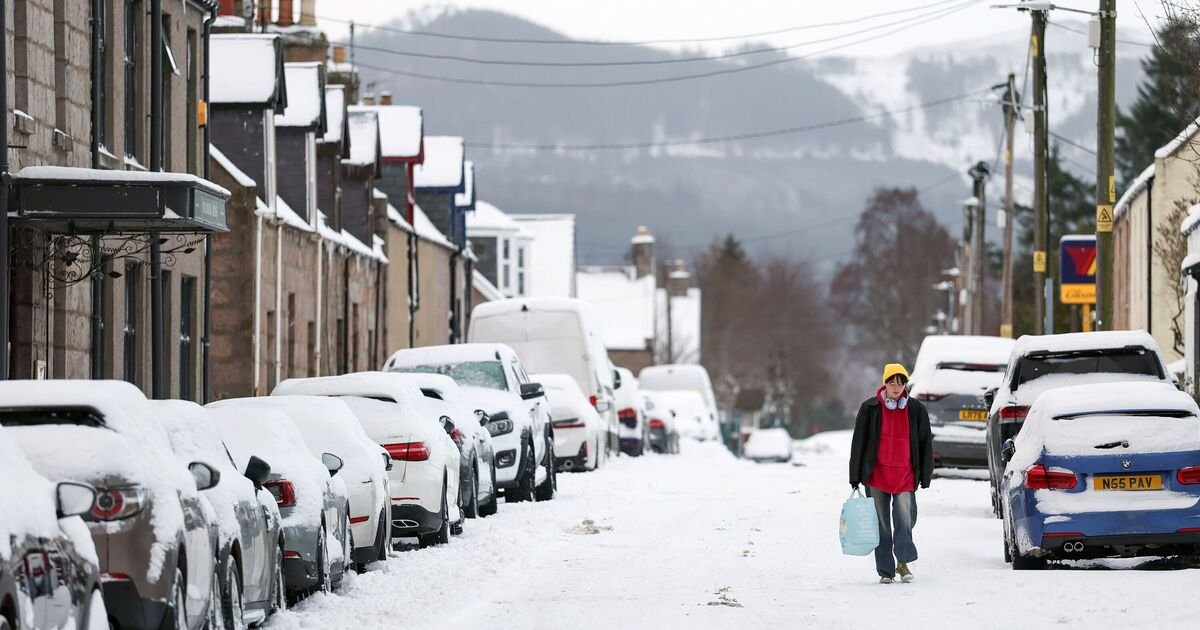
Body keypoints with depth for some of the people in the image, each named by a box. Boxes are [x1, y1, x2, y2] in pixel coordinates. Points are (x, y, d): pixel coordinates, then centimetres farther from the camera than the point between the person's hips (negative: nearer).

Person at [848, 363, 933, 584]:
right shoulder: (870, 408, 1)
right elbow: (858, 442, 5)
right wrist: (855, 476, 3)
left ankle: (903, 562, 8)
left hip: (905, 476, 0)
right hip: (877, 476, 0)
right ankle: (885, 571, 10)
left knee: (905, 520, -10)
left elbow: (925, 443, 10)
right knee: (881, 524, 2)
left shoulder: (916, 410, 4)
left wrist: (925, 475, 8)